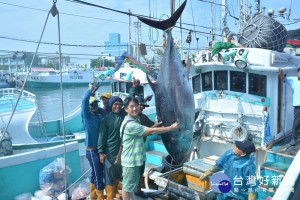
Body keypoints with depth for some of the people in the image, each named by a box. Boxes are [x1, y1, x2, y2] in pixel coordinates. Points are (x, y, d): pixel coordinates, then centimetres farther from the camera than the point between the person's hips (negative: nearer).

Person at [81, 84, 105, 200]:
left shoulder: (100, 116, 11)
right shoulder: (87, 116, -11)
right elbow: (84, 100, -22)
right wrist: (90, 90, -12)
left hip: (99, 149, 7)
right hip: (92, 150, -7)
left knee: (95, 173, 19)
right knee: (98, 175, -2)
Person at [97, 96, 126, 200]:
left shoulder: (125, 115, -1)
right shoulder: (106, 118, -9)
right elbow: (102, 136, -9)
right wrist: (101, 152, -11)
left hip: (122, 151, 5)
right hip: (110, 152, -4)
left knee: (118, 174, 20)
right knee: (110, 176, 3)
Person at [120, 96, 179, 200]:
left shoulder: (135, 120, 8)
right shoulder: (130, 124, -26)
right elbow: (151, 131, -25)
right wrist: (171, 128, -17)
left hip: (135, 158, 10)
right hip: (130, 160, -10)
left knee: (132, 183, 22)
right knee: (127, 185, 6)